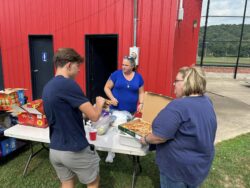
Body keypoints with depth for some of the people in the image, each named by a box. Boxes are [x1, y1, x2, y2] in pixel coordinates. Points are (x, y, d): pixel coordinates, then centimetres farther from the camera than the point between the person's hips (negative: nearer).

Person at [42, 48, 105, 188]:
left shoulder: (47, 87, 6)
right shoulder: (68, 84, -21)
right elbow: (94, 116, -21)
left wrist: (91, 106, 16)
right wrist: (100, 103, 0)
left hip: (55, 150, 8)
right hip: (75, 150, -7)